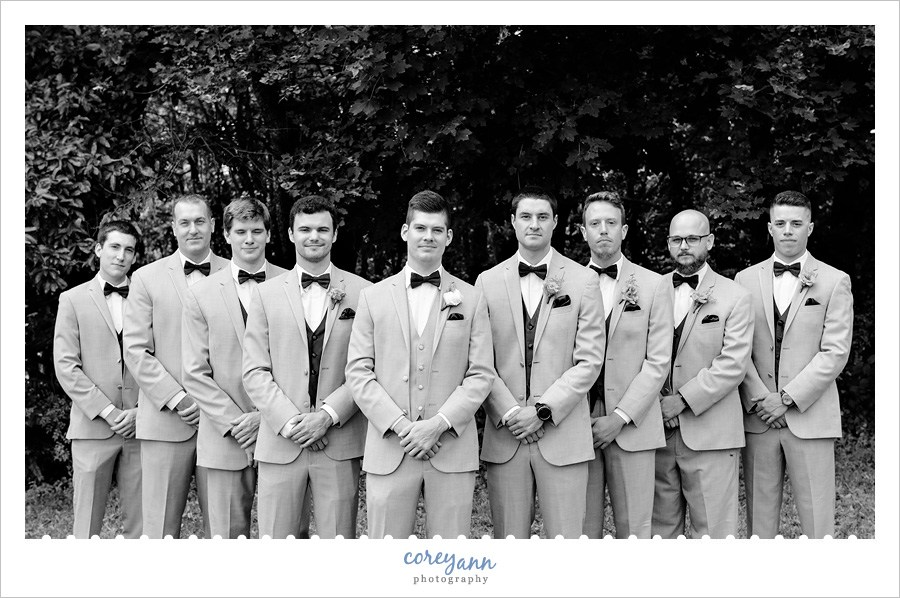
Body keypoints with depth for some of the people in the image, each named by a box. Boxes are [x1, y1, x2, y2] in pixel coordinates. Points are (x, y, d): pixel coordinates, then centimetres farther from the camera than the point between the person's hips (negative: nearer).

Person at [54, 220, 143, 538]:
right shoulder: (73, 300, 6)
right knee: (87, 524, 1)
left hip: (139, 426, 1)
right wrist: (107, 412, -9)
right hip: (92, 427, -1)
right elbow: (66, 366, -1)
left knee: (141, 521, 2)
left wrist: (141, 411, -6)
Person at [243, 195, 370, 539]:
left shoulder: (363, 294, 4)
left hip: (340, 442, -1)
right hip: (281, 442, 1)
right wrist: (288, 421, -9)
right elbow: (254, 371, 3)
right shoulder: (267, 294, 8)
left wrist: (329, 414, -11)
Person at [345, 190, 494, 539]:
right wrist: (401, 425, -10)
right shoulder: (374, 297, 9)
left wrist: (440, 424, -11)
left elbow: (481, 375, 3)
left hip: (453, 450, 0)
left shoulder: (471, 300, 9)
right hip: (389, 451, 0)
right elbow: (358, 372, 3)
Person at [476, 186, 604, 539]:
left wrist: (543, 410, -10)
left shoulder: (583, 281, 4)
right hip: (504, 433, 1)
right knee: (508, 538, 5)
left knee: (565, 537, -1)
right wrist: (508, 412, -9)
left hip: (563, 435, -1)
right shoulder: (488, 282, 8)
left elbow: (589, 360, -1)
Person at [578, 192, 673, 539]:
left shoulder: (654, 286, 5)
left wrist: (620, 417, -9)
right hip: (577, 426, 1)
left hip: (632, 427, -1)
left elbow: (657, 362, 0)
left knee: (633, 528, 1)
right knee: (582, 527, 2)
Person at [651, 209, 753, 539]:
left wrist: (684, 399, -13)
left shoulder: (734, 296, 1)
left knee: (713, 529, 0)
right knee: (659, 525, 8)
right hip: (656, 431, 3)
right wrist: (655, 405, -7)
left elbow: (733, 364, -7)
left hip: (710, 433, -3)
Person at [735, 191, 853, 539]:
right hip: (757, 417, 2)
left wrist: (788, 398, -11)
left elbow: (835, 352, -4)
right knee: (759, 517, 5)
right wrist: (759, 399, -9)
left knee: (817, 523, -2)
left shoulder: (835, 281, 3)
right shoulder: (746, 280, 9)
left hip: (809, 417, -2)